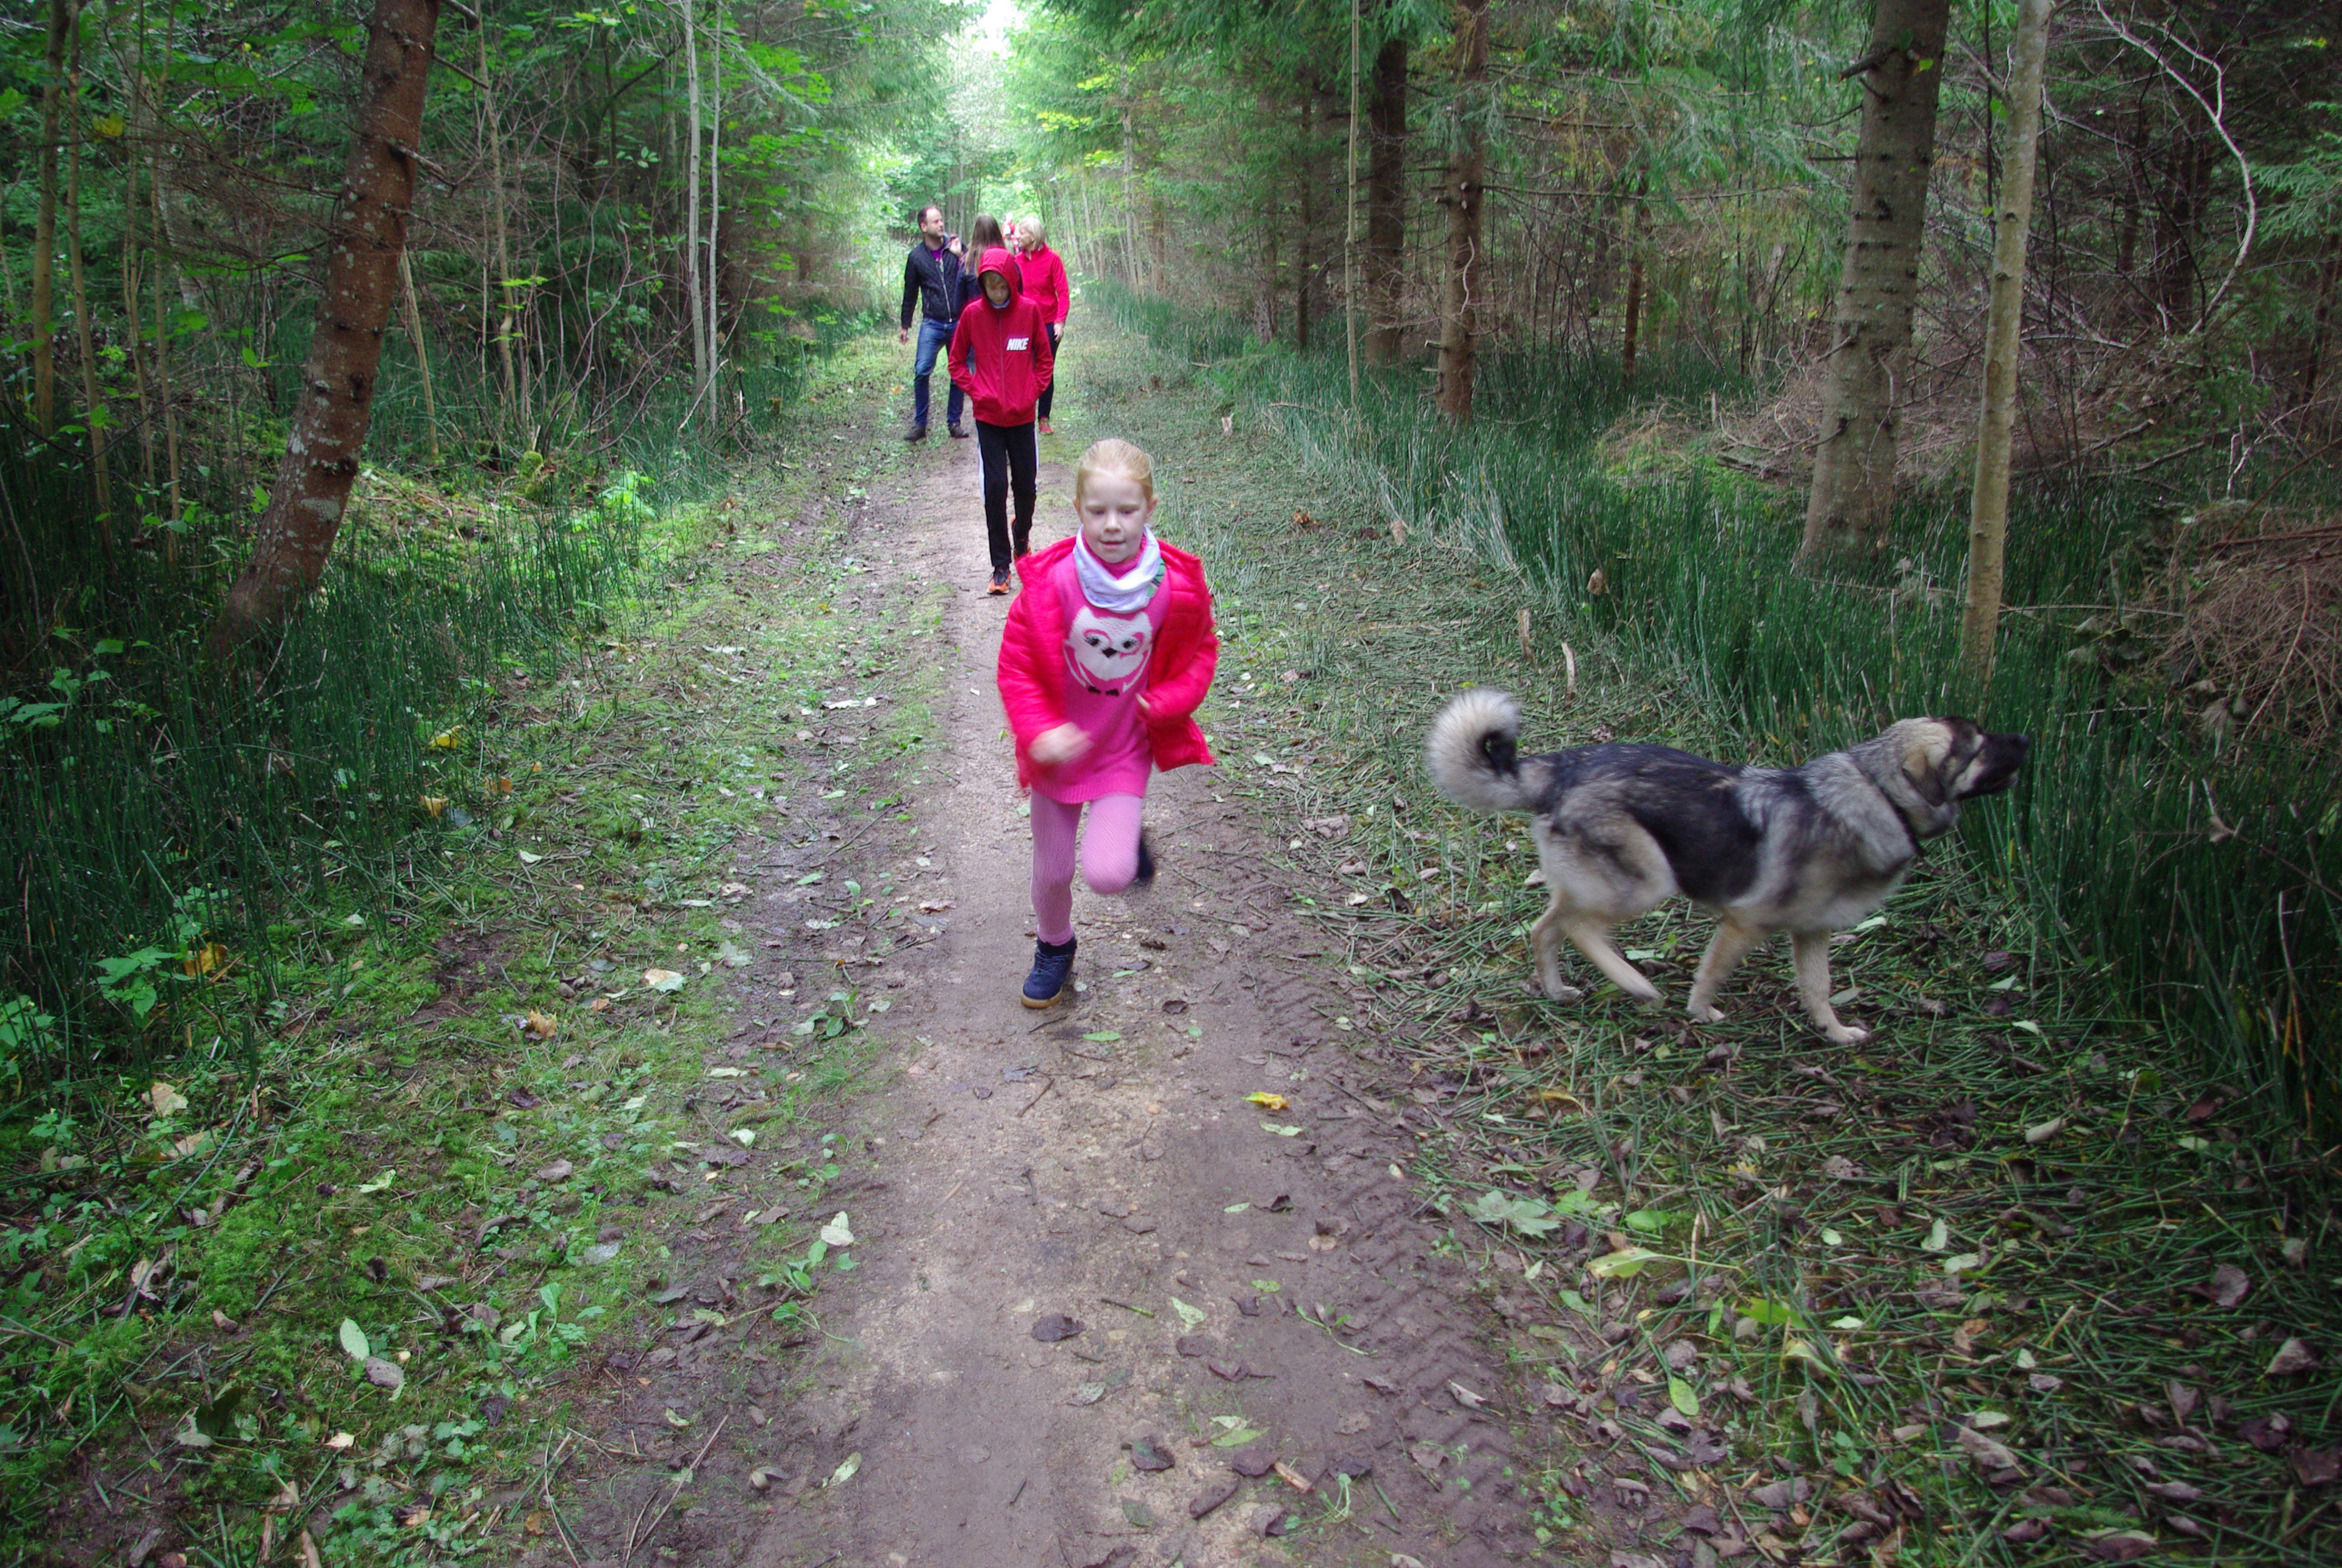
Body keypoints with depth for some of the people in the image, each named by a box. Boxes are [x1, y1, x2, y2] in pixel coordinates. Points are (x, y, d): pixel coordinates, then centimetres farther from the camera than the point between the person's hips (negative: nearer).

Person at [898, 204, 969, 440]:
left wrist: (960, 257, -15)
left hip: (959, 322, 1)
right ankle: (920, 424, -1)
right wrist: (905, 326, 16)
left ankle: (954, 422, 18)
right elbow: (910, 293, 13)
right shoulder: (916, 257, 4)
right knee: (921, 372, -12)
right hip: (932, 323, -1)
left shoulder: (955, 246, 2)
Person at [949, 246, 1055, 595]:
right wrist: (974, 391, -5)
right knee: (995, 487, -4)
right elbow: (957, 362, 8)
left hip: (1022, 416, 1)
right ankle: (1001, 564, 4)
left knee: (1026, 484, 9)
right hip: (988, 417, -1)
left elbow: (1043, 358, 9)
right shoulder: (973, 314, -2)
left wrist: (1034, 392, -3)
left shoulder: (1029, 310, -2)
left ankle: (1022, 539, 37)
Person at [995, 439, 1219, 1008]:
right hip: (1061, 743, 1)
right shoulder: (1051, 581, -19)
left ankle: (1127, 839, 20)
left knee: (1108, 874, -16)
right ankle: (1053, 946, 45)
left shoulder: (1177, 584, -15)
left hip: (1126, 746, 0)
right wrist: (1039, 730, -23)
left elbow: (1200, 651, 3)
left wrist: (1167, 702, -13)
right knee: (1052, 871, 14)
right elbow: (1017, 666, -10)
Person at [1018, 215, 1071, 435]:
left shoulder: (1052, 259, -5)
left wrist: (1060, 321, -15)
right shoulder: (1017, 261, 4)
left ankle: (1044, 419, 14)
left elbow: (1063, 293, -6)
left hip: (1048, 324, -2)